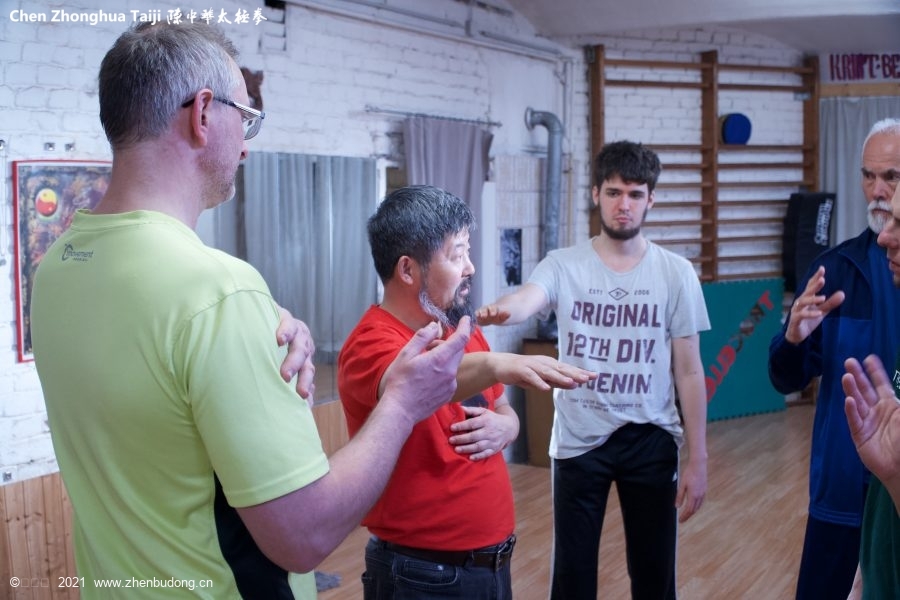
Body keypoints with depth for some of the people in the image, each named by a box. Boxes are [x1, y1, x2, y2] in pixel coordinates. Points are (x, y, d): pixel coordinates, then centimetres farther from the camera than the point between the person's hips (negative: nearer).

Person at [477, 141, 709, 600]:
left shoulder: (676, 273, -2)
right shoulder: (562, 265, -4)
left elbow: (688, 372, 1)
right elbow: (526, 300, -27)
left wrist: (697, 459, 0)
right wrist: (501, 311, -52)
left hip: (650, 440, 1)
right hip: (578, 440, -1)